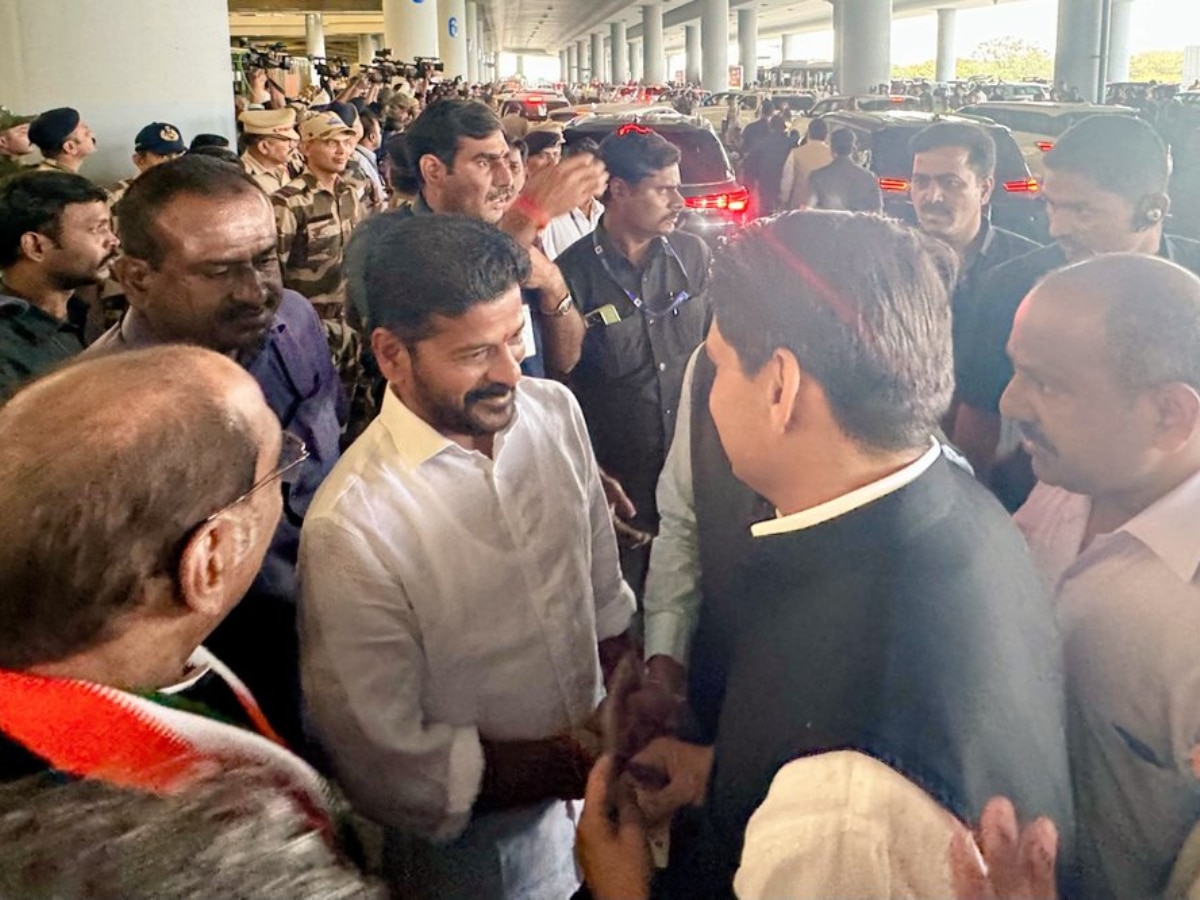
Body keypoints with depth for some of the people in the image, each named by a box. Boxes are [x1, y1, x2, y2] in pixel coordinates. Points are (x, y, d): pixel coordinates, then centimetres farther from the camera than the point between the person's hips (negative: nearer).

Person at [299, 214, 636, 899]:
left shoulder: (555, 411, -10)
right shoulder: (350, 528, -28)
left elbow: (604, 590, 2)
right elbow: (387, 767, -22)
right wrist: (569, 765, -18)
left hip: (596, 767, 5)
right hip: (483, 845, -5)